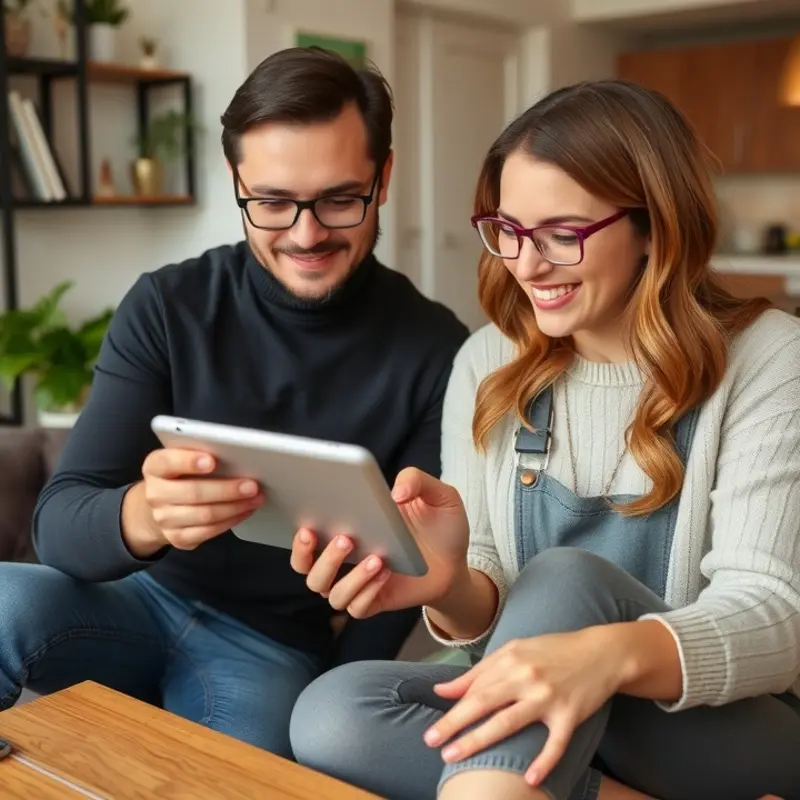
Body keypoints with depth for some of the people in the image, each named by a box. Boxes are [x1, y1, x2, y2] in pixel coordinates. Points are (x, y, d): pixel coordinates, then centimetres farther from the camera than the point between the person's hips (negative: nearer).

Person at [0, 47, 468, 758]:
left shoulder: (435, 351, -10)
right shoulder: (167, 306, -9)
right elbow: (59, 522, -14)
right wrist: (143, 515, -37)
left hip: (279, 645, -1)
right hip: (142, 599, 2)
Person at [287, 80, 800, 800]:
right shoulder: (487, 365, 1)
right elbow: (496, 618, 0)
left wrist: (614, 652, -41)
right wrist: (452, 585, -26)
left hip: (739, 728, -4)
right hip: (535, 720, 5)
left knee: (567, 580, -33)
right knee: (334, 716, -24)